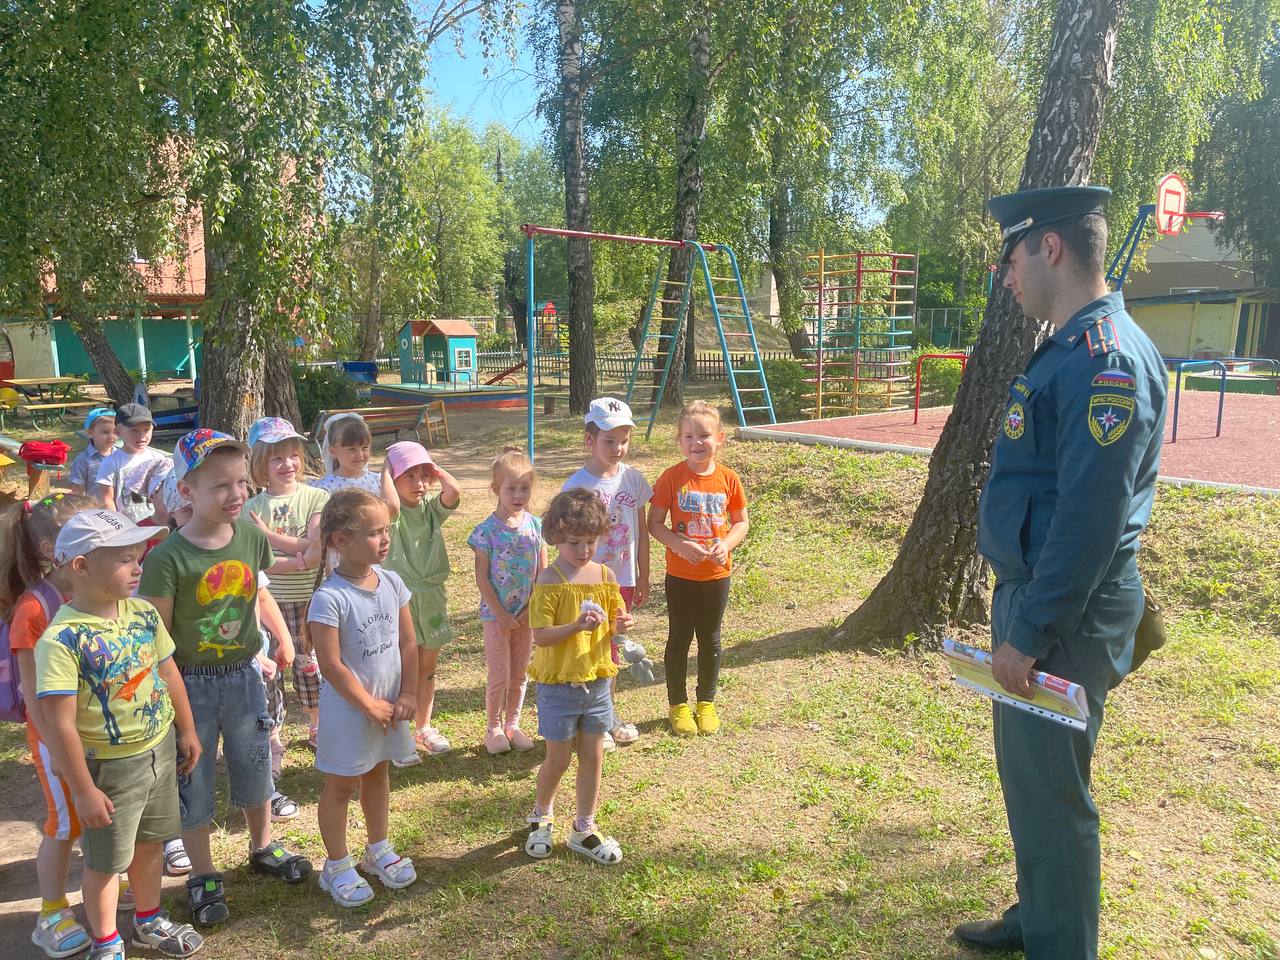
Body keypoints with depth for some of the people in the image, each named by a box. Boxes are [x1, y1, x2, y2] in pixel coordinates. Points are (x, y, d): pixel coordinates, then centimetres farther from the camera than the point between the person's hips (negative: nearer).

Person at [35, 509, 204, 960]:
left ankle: (150, 921, 45)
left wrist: (187, 731, 12)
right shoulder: (61, 639, -25)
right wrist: (84, 791, -18)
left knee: (149, 842, 23)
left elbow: (168, 672, 7)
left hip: (161, 750, 6)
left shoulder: (143, 613, -5)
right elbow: (60, 725, -23)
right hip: (110, 766, -6)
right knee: (106, 860, 14)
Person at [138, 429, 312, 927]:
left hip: (243, 676, 4)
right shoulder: (168, 558, -20)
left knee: (254, 768, 20)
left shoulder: (252, 536, -6)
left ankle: (263, 847, 44)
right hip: (190, 684, -4)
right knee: (193, 781, 12)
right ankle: (203, 876, 31)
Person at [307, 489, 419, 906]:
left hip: (389, 703, 6)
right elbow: (331, 665, -23)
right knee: (341, 786, 12)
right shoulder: (329, 598, -25)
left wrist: (407, 694, -5)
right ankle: (337, 865, 30)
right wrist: (371, 707, -16)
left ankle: (379, 850, 41)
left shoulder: (392, 583, -5)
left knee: (377, 774, 23)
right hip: (348, 708, -6)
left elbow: (407, 643, 1)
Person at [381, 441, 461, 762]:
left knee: (428, 668, 16)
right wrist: (385, 472, -22)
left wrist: (435, 469, -6)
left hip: (432, 596, 5)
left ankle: (424, 727, 32)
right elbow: (392, 506, -38)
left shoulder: (432, 508, 1)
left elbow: (454, 492, -20)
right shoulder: (394, 513, -12)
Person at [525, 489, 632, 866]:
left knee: (593, 757, 13)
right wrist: (577, 625, -32)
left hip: (597, 681, 5)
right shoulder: (549, 581, -15)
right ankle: (541, 817, 35)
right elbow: (540, 636, -19)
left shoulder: (605, 575, 1)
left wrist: (619, 625, -13)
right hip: (558, 683, -5)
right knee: (559, 759, 8)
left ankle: (584, 828, 30)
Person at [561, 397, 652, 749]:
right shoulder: (577, 484, -13)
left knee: (611, 647, 17)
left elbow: (642, 531, 6)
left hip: (623, 579, 4)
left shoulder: (633, 479, -1)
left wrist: (643, 577, 9)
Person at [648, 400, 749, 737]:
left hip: (717, 574, 2)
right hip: (680, 574, -2)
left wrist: (726, 545, -15)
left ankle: (706, 702, 31)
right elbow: (655, 523, -8)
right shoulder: (672, 477, -11)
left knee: (710, 639, 14)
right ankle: (678, 705, 26)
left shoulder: (728, 478, -5)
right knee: (679, 639, 10)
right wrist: (681, 545, -23)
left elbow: (742, 522, 4)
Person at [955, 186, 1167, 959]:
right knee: (1028, 774, 22)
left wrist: (1029, 633, -21)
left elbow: (1090, 520, -26)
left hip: (1064, 619, -10)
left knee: (1050, 793, 4)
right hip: (1035, 594, 10)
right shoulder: (1073, 347, 11)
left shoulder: (1108, 360, -21)